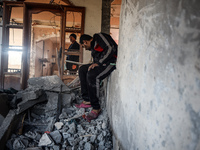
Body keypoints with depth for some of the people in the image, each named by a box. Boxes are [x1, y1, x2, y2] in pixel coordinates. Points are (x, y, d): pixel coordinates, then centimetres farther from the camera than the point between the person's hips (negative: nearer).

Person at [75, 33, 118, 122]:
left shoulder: (99, 37, -4)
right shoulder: (93, 47, 25)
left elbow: (111, 48, -18)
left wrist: (98, 63, -19)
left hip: (112, 62, -10)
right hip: (102, 63, 11)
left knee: (92, 75, -30)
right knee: (82, 69, 10)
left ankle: (96, 108, -19)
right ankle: (87, 100, 4)